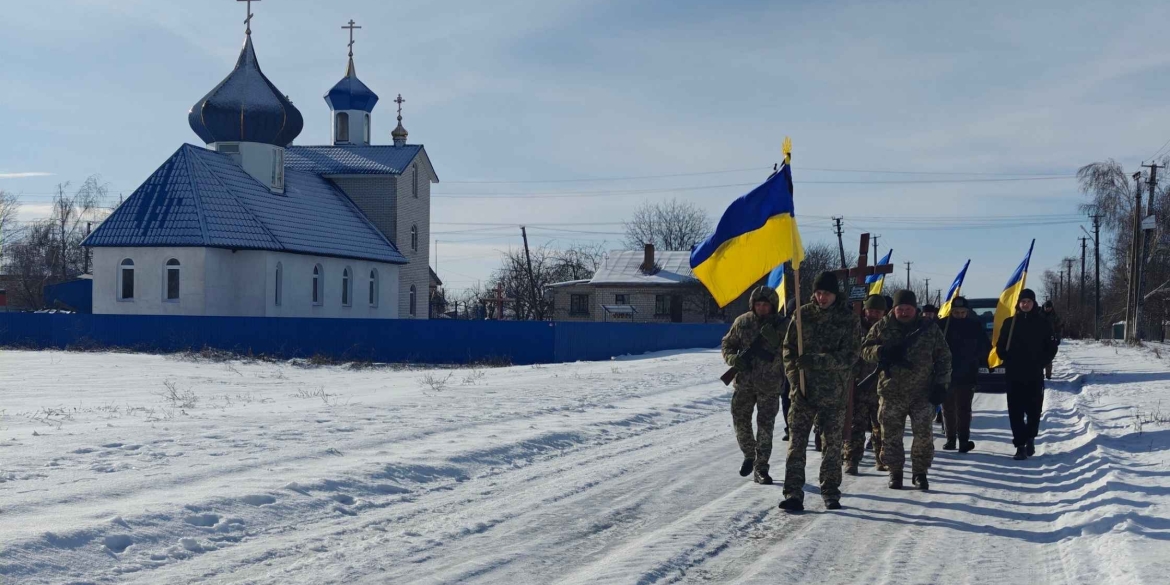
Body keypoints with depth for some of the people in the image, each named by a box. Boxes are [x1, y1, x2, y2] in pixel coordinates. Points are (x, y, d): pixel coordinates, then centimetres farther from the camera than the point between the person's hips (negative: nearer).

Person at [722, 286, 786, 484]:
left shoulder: (781, 326, -4)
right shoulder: (742, 322, 2)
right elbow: (728, 343, 11)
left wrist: (775, 340, -30)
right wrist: (732, 358, -9)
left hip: (769, 384, -2)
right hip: (744, 381, 2)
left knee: (765, 427, -1)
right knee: (740, 421, 4)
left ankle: (761, 468, 7)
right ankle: (749, 455, 29)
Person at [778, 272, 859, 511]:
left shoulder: (847, 319, -2)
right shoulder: (803, 315, 3)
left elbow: (849, 356, -10)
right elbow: (789, 348, 5)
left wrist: (816, 360, -22)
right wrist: (795, 379, -7)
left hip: (834, 393, 0)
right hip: (804, 390, 0)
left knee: (833, 444, 8)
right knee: (797, 442, -5)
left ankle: (831, 492, 19)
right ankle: (793, 493, -3)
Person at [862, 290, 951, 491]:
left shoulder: (929, 328, 4)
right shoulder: (882, 327, 3)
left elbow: (943, 358, 7)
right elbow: (865, 349, 5)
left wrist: (941, 384, 0)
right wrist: (882, 352, -16)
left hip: (922, 393, 0)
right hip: (891, 392, 0)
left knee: (923, 435, -1)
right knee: (891, 435, 4)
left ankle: (920, 472, 13)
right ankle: (895, 472, 17)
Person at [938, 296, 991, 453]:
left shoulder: (975, 326, 1)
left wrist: (975, 360, 3)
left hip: (967, 375, -1)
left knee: (963, 409, 0)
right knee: (948, 409, 5)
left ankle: (963, 440, -1)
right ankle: (950, 439, 8)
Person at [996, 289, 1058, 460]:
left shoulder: (1042, 323, 3)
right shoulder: (1009, 322, 5)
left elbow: (1051, 347, 5)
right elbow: (1000, 346, 8)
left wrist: (1041, 362, -7)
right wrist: (1008, 360, -5)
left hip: (1035, 375, 0)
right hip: (1014, 375, 0)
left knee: (1034, 409, 5)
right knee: (1015, 412, -4)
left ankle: (1030, 438, 28)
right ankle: (1020, 445, -2)